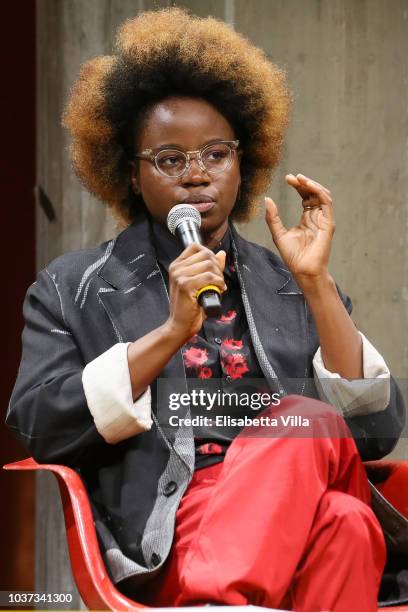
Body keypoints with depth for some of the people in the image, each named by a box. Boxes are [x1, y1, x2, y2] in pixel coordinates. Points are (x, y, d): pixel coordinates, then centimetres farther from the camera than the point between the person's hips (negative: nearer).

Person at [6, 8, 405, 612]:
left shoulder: (290, 288, 20)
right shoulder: (73, 289, 15)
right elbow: (42, 431, -1)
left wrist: (315, 283, -1)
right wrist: (171, 331, -10)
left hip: (298, 529, 3)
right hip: (161, 546, -3)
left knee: (344, 524, -34)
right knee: (313, 422, -30)